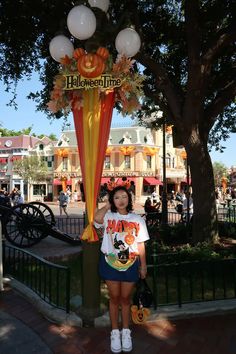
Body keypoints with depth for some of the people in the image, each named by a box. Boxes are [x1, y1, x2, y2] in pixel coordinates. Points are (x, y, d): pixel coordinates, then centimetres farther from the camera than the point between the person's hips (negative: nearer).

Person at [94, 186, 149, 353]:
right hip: (110, 263, 0)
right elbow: (96, 218, -30)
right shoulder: (108, 216, -6)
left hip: (130, 264, 1)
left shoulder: (137, 219, -3)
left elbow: (141, 245, 1)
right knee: (114, 298, 13)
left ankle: (126, 331, 34)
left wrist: (143, 266, 2)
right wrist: (107, 205, -14)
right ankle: (115, 332, 32)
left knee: (125, 298, 15)